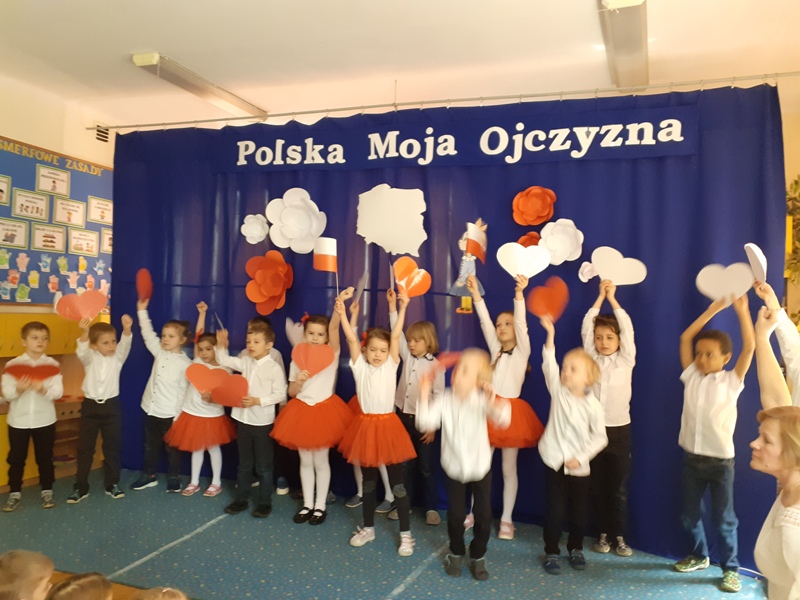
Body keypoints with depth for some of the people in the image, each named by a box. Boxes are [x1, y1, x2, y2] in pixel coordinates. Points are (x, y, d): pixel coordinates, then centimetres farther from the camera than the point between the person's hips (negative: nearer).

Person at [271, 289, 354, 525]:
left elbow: (333, 328, -24)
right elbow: (291, 392, 5)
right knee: (305, 461, 13)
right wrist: (298, 381, -18)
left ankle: (320, 505, 22)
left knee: (320, 461, 7)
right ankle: (307, 504, 28)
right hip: (301, 411, 3)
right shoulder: (297, 359, 3)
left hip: (325, 411, -3)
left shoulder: (331, 354, -6)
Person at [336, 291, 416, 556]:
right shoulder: (360, 366, 1)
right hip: (366, 425, 2)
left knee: (397, 483, 4)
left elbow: (396, 336, -8)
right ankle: (368, 528, 32)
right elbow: (351, 339, -10)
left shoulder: (391, 365, 0)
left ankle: (405, 534, 14)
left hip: (388, 425, -1)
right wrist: (342, 315, -19)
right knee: (368, 482, 16)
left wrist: (402, 309, -13)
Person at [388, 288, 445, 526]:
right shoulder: (407, 357, 2)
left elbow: (439, 396, -8)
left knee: (426, 466, 6)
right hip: (402, 416, 4)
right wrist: (393, 305, -10)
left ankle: (431, 507, 18)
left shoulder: (436, 366, -9)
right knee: (405, 464, 13)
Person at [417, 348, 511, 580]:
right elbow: (426, 423, -23)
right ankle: (456, 554, 32)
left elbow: (504, 420, -34)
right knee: (456, 514, 6)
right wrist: (424, 396, -29)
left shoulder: (482, 400, -19)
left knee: (483, 514, 4)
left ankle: (477, 557, 28)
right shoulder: (444, 400, -14)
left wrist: (493, 401, -50)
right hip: (454, 467, 1)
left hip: (480, 466, -1)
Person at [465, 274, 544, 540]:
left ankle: (506, 519, 16)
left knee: (509, 468, 6)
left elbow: (521, 322, -15)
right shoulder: (495, 350, 11)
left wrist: (519, 294, -30)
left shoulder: (522, 351, -1)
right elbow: (485, 321, 3)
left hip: (511, 411, -4)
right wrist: (475, 294, -7)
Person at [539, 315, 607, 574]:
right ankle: (551, 552, 20)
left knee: (579, 510, 13)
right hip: (555, 460, 0)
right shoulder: (558, 391, -6)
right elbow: (549, 364, -18)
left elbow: (600, 437, -4)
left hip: (579, 465, 0)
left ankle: (576, 549, 34)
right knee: (555, 509, 5)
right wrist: (550, 333, -26)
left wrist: (581, 456, -13)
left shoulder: (593, 405, -9)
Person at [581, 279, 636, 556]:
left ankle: (620, 536, 19)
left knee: (619, 487, 6)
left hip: (619, 430, -1)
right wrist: (600, 296, -3)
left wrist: (613, 298, -8)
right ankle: (604, 533, 22)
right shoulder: (591, 358, 4)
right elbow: (586, 328, -3)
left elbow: (628, 330, -9)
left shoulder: (626, 360, 0)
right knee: (597, 486, 9)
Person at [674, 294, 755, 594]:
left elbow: (750, 347, -13)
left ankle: (730, 568, 21)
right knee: (690, 514, 15)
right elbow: (685, 338, 2)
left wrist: (742, 310, -16)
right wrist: (712, 309, 1)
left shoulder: (732, 381, -4)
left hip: (721, 460, -3)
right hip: (691, 457, 4)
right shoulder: (691, 376, 4)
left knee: (724, 518, 6)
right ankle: (699, 556, 35)